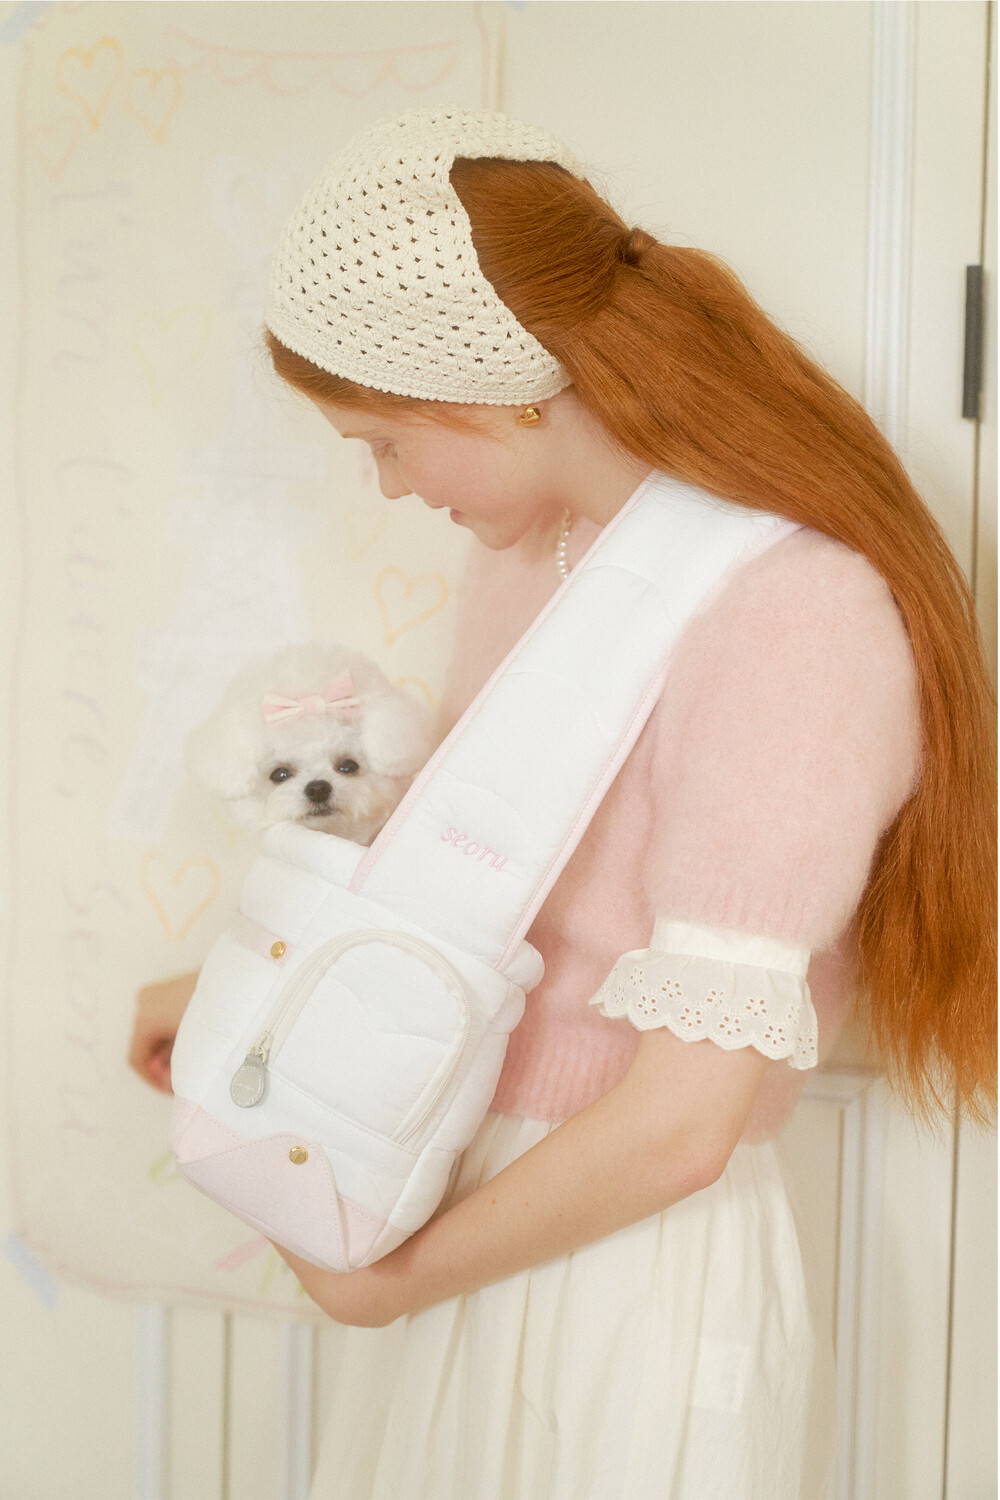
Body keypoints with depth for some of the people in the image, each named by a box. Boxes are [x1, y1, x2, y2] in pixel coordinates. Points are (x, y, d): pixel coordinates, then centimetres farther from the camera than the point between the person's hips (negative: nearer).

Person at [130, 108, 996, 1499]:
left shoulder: (796, 617, -24)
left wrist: (403, 1278, -11)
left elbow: (678, 1123, -23)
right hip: (455, 1205, 7)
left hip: (625, 1264, -6)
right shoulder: (526, 542, 0)